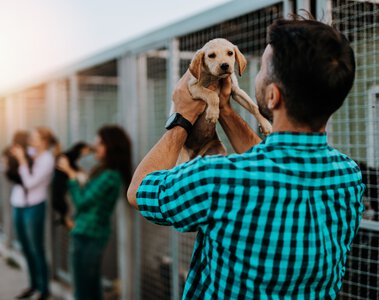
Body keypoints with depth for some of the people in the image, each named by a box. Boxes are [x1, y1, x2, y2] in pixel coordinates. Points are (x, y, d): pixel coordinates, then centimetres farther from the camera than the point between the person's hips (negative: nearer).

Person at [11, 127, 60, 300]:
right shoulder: (29, 152, 7)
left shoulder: (47, 159, -12)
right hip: (18, 205, 7)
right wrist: (14, 158, -4)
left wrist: (22, 160, -18)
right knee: (26, 248, 16)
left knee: (36, 249, 0)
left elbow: (30, 182, -20)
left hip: (33, 207, -7)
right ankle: (34, 284, 31)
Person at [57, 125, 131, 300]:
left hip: (88, 235, -10)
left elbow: (81, 200, -15)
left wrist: (70, 173, -8)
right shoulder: (104, 172, 11)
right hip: (90, 233, 10)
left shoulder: (109, 176, -19)